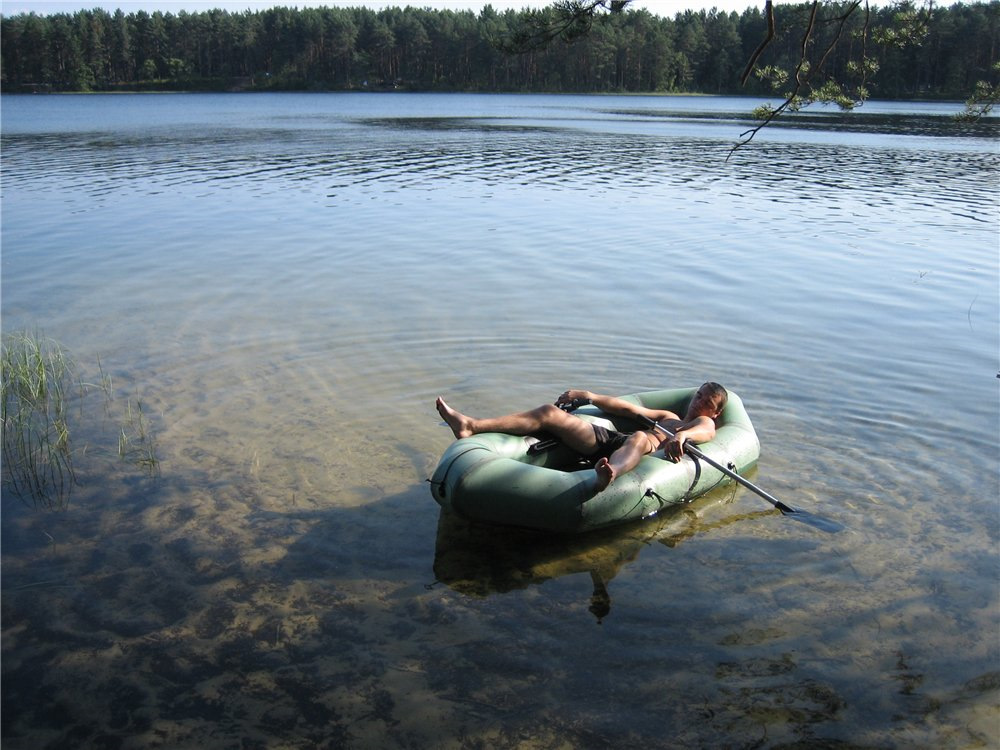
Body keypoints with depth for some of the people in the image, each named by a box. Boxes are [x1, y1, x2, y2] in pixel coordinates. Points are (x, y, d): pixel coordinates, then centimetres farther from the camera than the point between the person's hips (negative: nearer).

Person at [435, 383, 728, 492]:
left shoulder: (705, 425, 17)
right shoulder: (667, 417, 39)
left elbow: (701, 432, -9)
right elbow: (628, 409, 33)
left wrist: (681, 436, -35)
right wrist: (587, 395, 22)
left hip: (645, 448, -6)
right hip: (611, 439, 7)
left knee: (641, 438, -45)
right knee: (550, 412, -9)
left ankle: (609, 474, -81)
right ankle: (471, 426, -23)